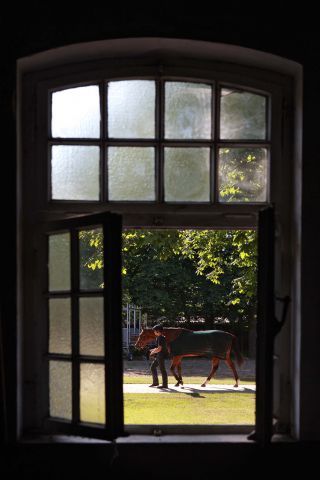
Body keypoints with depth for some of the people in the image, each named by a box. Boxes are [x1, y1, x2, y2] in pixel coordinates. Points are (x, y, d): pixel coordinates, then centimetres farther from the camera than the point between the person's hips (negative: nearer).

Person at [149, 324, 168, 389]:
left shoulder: (161, 338, -19)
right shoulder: (162, 337, 13)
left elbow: (159, 349, -26)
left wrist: (153, 352, -11)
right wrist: (154, 350, 16)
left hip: (161, 356, -11)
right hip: (158, 356, 11)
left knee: (162, 369, -4)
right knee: (152, 367, 17)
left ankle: (165, 384, 1)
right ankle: (155, 382, 22)